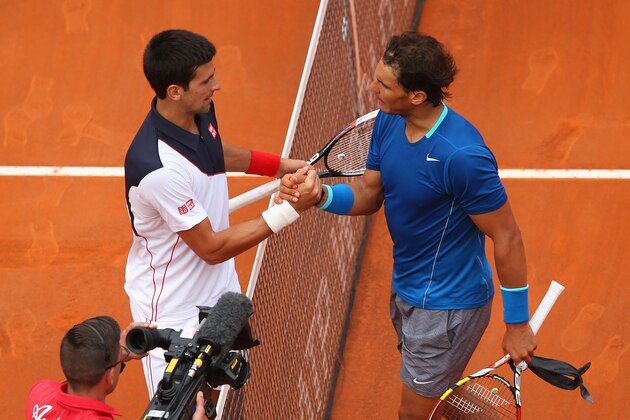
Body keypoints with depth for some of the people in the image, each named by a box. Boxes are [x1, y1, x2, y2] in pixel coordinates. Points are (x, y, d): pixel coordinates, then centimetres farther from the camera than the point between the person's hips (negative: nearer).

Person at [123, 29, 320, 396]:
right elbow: (212, 248, -25)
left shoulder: (201, 111, -9)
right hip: (173, 311, -8)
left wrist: (281, 165, 14)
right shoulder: (158, 169, -36)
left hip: (218, 290, 8)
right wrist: (288, 211, -26)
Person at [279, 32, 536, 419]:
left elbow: (507, 239, -23)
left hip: (447, 307, -8)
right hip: (407, 292, 8)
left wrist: (518, 324, -15)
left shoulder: (462, 155, -31)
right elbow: (369, 194, 5)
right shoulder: (388, 123, -7)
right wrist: (321, 195, -17)